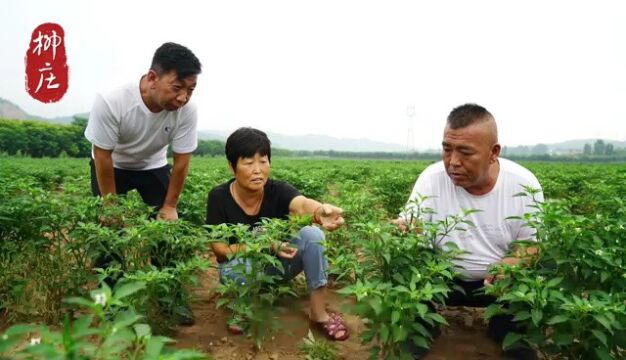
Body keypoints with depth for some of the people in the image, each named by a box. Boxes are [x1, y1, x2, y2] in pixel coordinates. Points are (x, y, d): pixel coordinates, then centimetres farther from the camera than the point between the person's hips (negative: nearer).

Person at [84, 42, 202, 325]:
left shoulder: (187, 111, -29)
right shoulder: (111, 102, -36)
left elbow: (181, 162, -17)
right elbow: (103, 157, -24)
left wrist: (169, 206, -12)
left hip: (153, 166, 2)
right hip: (111, 166, -1)